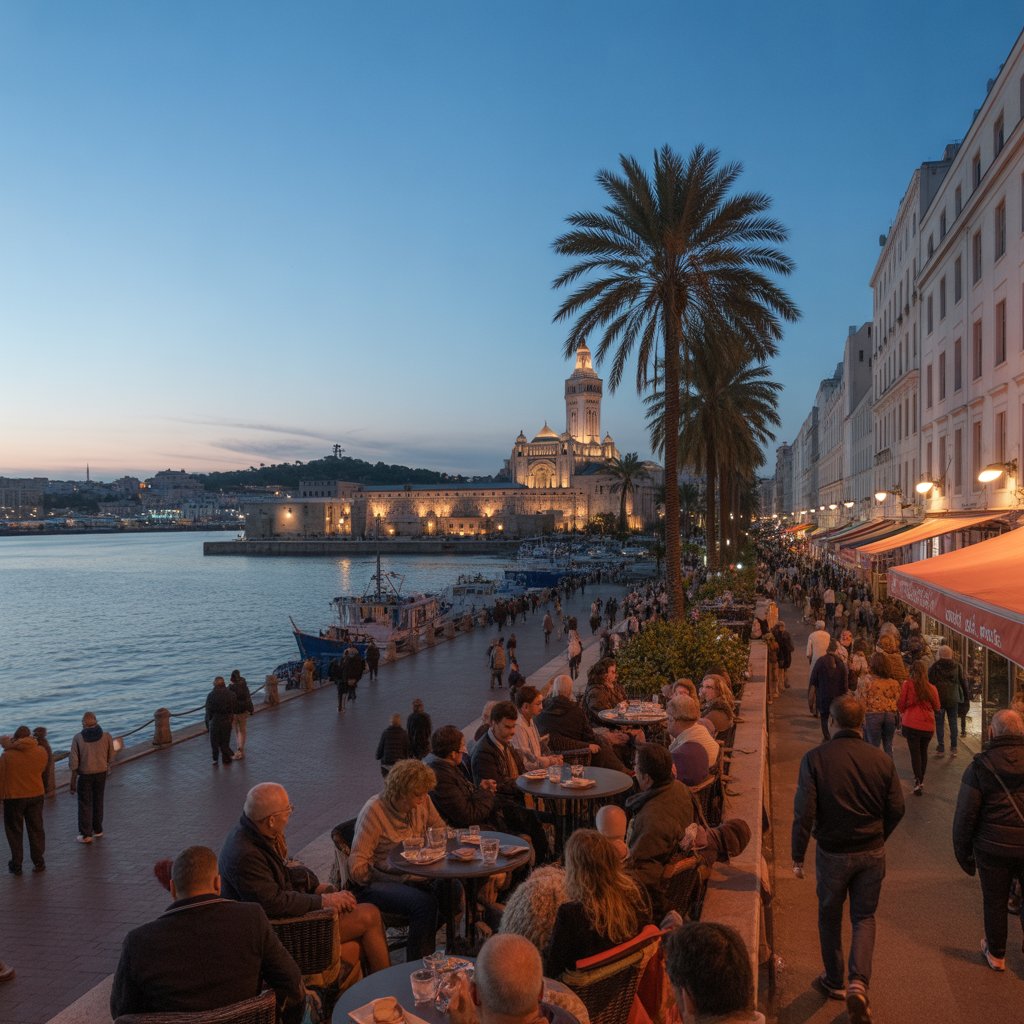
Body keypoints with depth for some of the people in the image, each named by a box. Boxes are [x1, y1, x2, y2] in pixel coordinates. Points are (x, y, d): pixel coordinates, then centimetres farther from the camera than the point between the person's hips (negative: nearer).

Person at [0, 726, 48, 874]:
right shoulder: (41, 752, -6)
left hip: (14, 797, -3)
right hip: (36, 795, 3)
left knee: (15, 832, 10)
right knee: (36, 829, 13)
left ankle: (16, 865, 16)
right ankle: (38, 862, 19)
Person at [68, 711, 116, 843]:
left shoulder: (78, 737, -10)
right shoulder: (106, 736, -7)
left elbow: (74, 762, -9)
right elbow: (111, 757, 1)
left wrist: (73, 781, -1)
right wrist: (107, 770, 19)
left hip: (85, 774, -2)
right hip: (101, 773, 2)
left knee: (85, 804, 7)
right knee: (98, 802, 18)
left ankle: (86, 834, 8)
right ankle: (97, 829, 27)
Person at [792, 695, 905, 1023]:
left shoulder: (815, 758, -17)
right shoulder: (881, 759, -8)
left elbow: (804, 812, -18)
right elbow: (896, 809, 0)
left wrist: (798, 857, -6)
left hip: (832, 854, -2)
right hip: (872, 853, 2)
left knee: (830, 917, 19)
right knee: (864, 917, 18)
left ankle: (834, 982, 34)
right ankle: (859, 982, 0)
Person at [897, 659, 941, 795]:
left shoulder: (908, 685, -7)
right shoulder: (931, 688, 0)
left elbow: (900, 704, -1)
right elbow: (936, 707, 12)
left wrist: (903, 712, 20)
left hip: (912, 724, -3)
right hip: (928, 724, 3)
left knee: (915, 752, 0)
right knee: (923, 751, 18)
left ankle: (918, 782, -9)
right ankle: (921, 780, 27)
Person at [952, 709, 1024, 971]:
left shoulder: (979, 767, -10)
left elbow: (965, 815, -8)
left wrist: (963, 852, 4)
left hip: (993, 848, -1)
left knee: (994, 903, 15)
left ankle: (996, 955, 31)